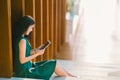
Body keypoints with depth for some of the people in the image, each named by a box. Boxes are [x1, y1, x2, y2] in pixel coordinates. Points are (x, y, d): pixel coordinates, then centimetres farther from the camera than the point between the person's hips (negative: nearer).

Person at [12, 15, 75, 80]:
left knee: (53, 63, 13)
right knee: (54, 64, 0)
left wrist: (34, 51, 1)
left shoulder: (19, 38, 7)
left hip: (27, 67, 9)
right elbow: (22, 60, -23)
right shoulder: (22, 40, -22)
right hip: (25, 72, -9)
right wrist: (37, 54, -14)